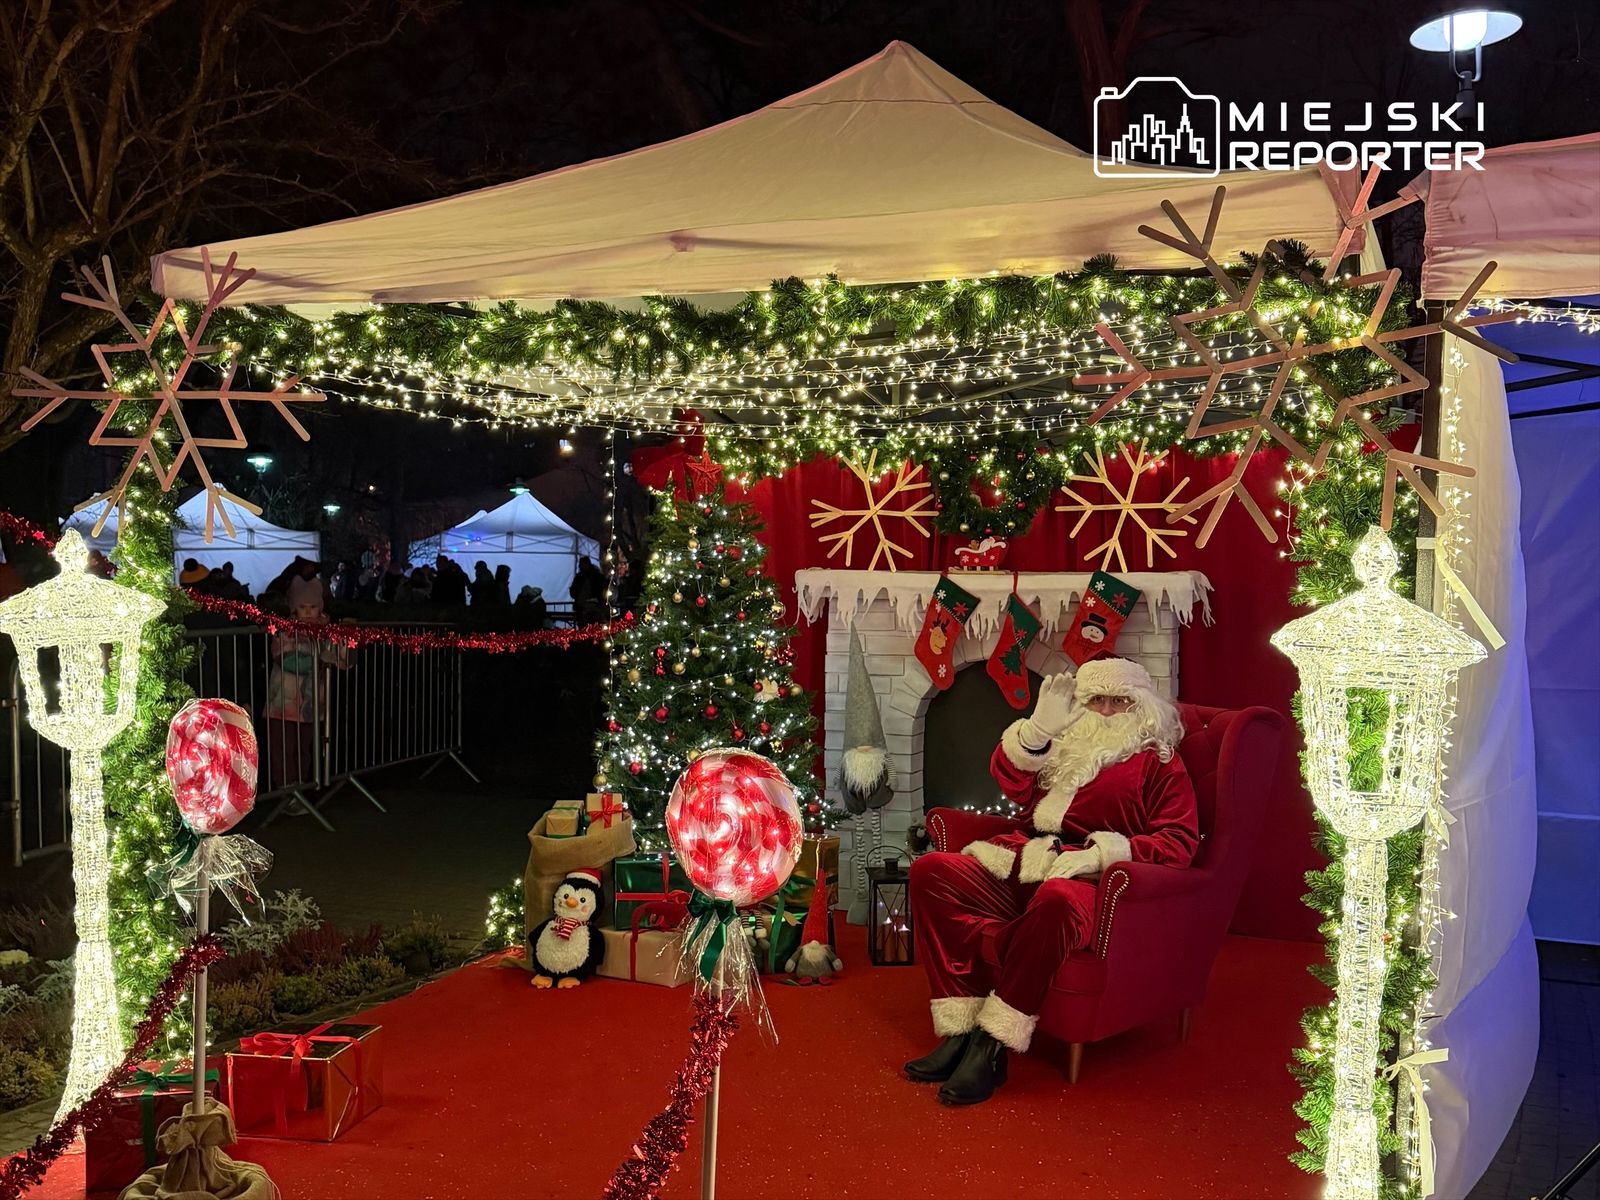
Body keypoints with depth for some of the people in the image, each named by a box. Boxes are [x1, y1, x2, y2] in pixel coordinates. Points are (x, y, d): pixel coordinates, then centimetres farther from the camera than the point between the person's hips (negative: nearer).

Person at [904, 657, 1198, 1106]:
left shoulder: (1158, 761, 11)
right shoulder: (1063, 745, 26)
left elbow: (1178, 841, -1)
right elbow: (1011, 783, 11)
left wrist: (1102, 853, -16)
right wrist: (1039, 727, -5)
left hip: (1088, 880, -5)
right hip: (1021, 868, 6)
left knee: (1057, 899, -42)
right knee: (931, 871, -19)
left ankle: (993, 1044, -32)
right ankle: (963, 1031, -24)